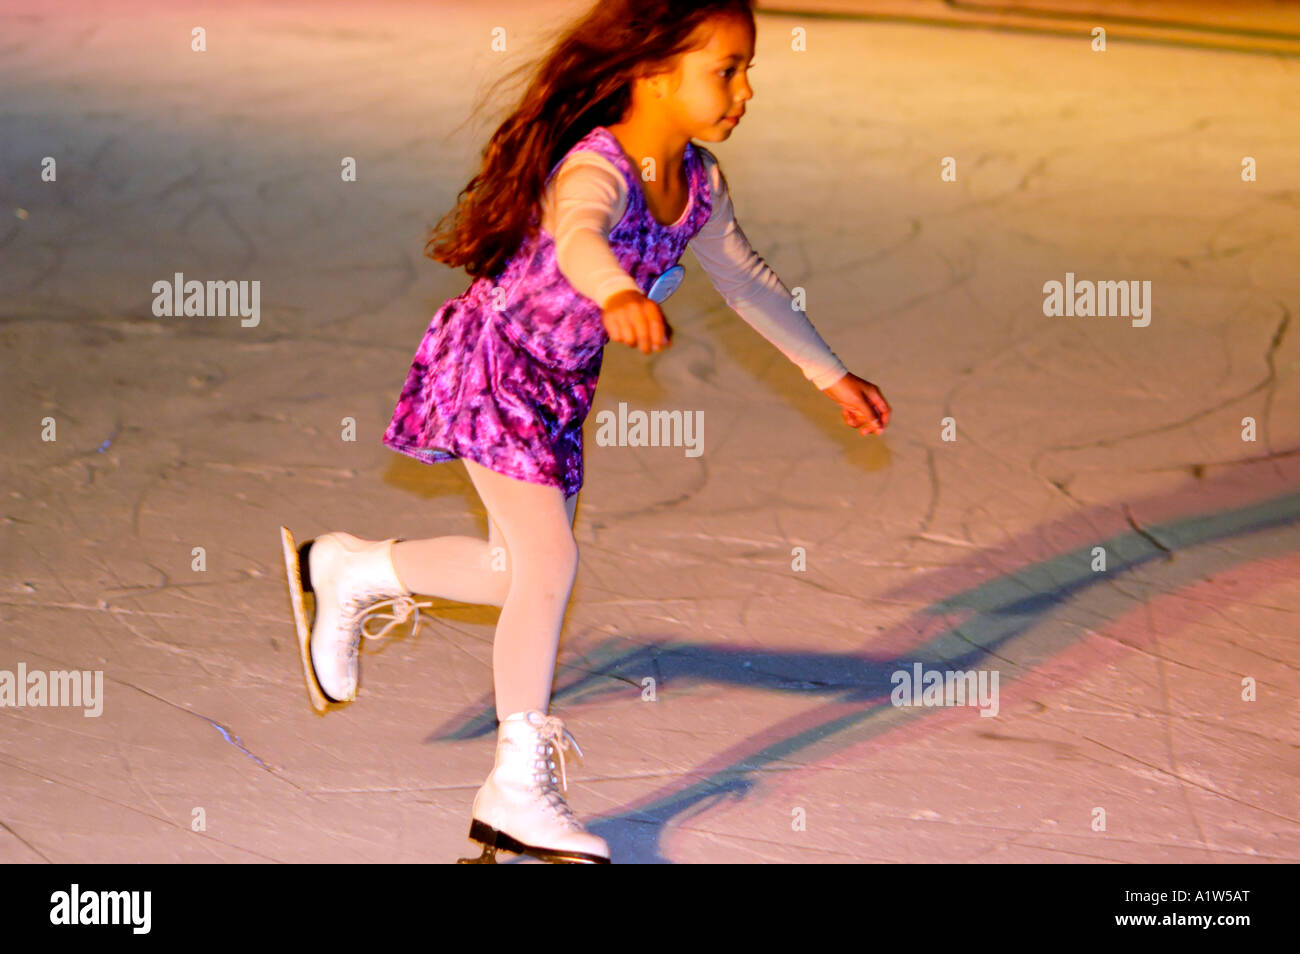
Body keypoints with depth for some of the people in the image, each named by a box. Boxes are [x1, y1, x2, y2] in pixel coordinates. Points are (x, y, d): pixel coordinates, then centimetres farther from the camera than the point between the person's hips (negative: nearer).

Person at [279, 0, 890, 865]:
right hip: (489, 367, -8)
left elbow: (743, 277, 12)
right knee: (550, 560, -12)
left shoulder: (698, 182, -3)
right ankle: (518, 791, -3)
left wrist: (832, 376, 16)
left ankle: (351, 570, 34)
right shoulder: (597, 167, -29)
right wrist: (619, 294, -73)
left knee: (530, 570, 12)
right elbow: (578, 238, -51)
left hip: (559, 386, 9)